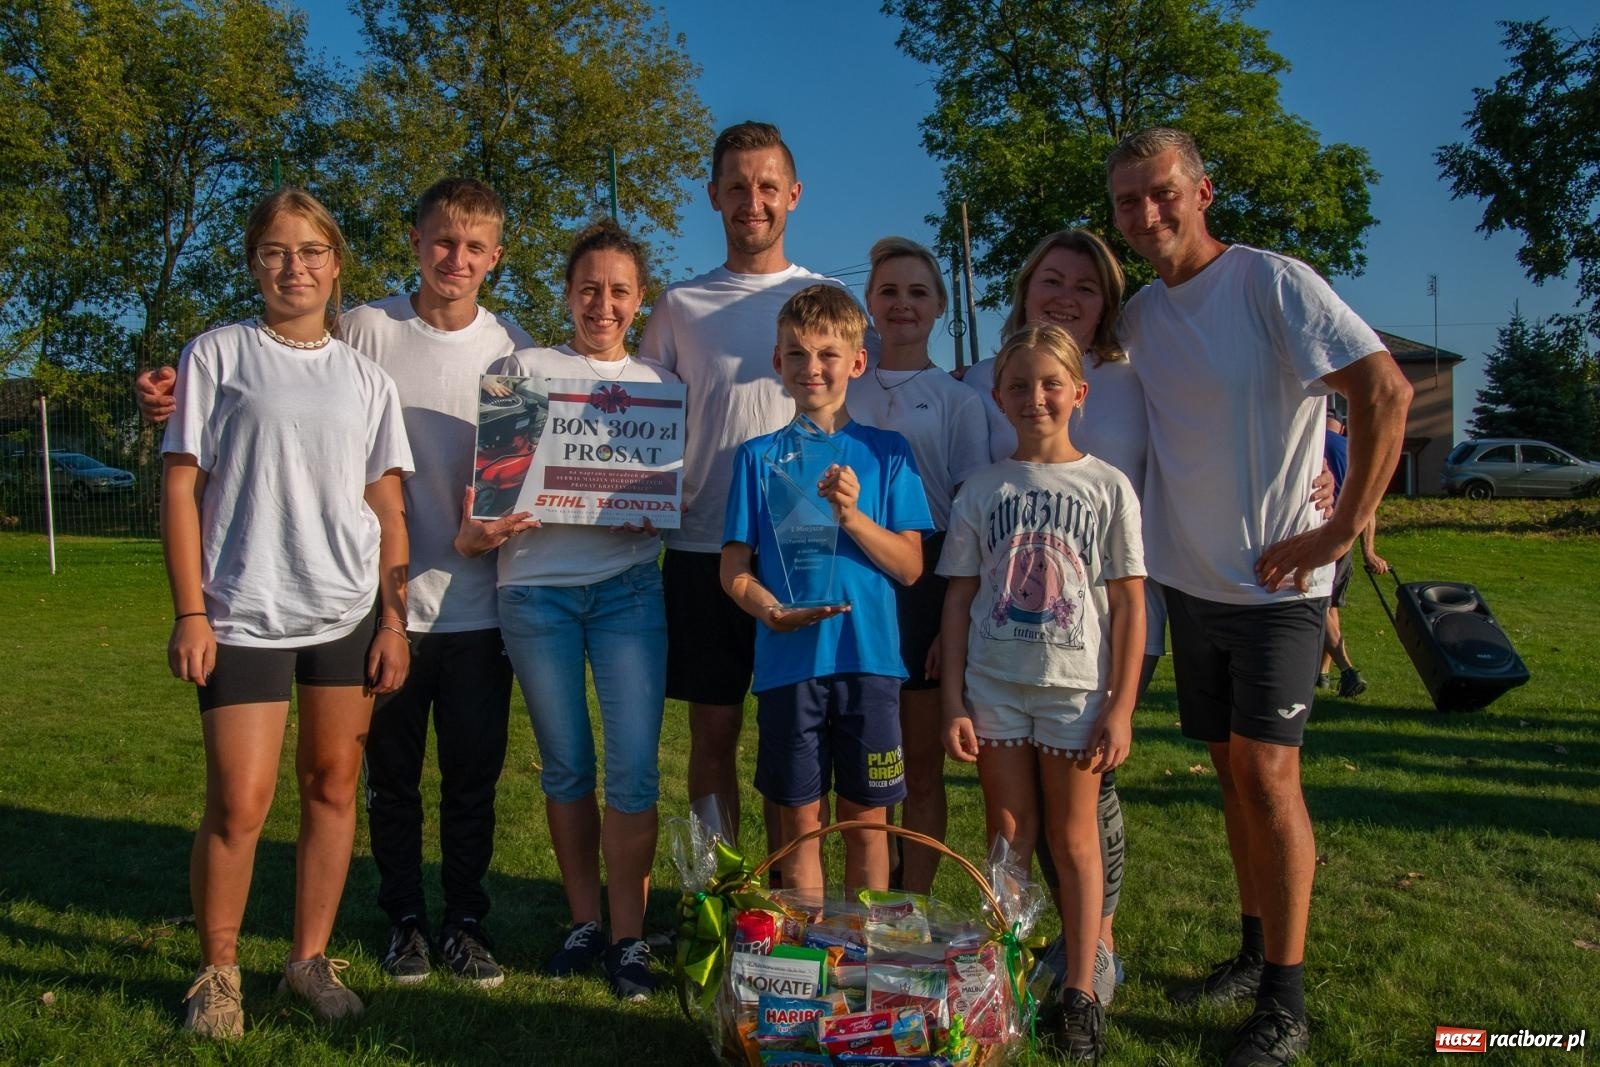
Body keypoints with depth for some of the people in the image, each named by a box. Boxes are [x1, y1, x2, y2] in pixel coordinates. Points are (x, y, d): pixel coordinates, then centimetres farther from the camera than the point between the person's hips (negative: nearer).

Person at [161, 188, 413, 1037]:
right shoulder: (217, 355, 3)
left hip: (349, 613, 3)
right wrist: (190, 612, -7)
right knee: (239, 805, -4)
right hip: (245, 613, -3)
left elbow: (387, 507, 10)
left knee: (332, 788, 8)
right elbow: (180, 487, 0)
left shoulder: (365, 378, 10)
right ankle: (218, 971, 18)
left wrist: (393, 618, 4)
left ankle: (310, 958, 24)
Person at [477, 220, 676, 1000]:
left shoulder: (661, 385, 14)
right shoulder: (525, 369, 11)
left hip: (628, 586, 0)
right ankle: (583, 921, 23)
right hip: (537, 587, 0)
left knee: (634, 767, -6)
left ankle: (629, 937, 7)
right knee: (566, 766, 8)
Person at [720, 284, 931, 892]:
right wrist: (770, 610, -19)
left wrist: (853, 517, -16)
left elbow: (909, 567, 0)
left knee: (866, 820, 10)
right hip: (789, 661, 0)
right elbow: (734, 568, 2)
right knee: (799, 821, 8)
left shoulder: (886, 452, 5)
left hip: (869, 659, 0)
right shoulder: (760, 455, 5)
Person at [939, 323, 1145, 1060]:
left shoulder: (1107, 487, 0)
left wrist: (1120, 707, -6)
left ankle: (1080, 993, 19)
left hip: (1076, 689, -1)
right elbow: (958, 599, 4)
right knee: (1007, 839, 9)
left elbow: (1130, 605, -1)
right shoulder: (982, 489, 4)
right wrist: (954, 702, -2)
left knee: (1073, 840, 8)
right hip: (995, 688, 2)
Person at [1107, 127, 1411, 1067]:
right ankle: (1256, 952, 29)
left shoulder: (1272, 283, -11)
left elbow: (1386, 391, -19)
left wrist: (1342, 531, -18)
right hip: (1192, 578, 6)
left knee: (1267, 771, -7)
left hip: (1276, 581, -6)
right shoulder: (1137, 316, 7)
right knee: (1232, 770, 13)